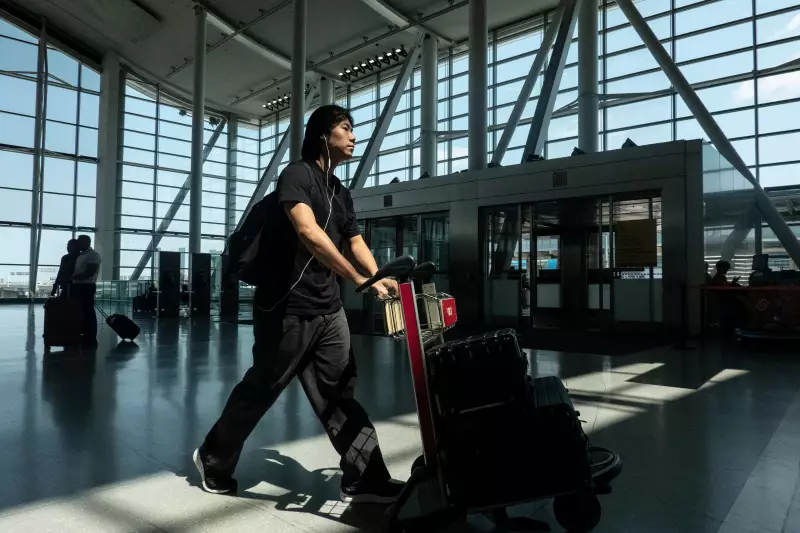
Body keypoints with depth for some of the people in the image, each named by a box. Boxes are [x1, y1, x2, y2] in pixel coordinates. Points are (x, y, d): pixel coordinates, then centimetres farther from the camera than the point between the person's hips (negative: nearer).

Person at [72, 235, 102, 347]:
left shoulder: (93, 255, -7)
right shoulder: (80, 256, 20)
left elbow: (90, 272, -17)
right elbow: (78, 271, 21)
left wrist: (74, 277, -12)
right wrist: (73, 277, 3)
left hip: (87, 287, -9)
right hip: (78, 286, 9)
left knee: (88, 312, -8)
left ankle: (91, 339, -5)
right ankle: (84, 336, 14)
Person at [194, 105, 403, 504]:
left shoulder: (341, 192, 15)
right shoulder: (297, 174, -10)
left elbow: (356, 243, 16)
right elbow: (308, 232, -25)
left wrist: (382, 280, -2)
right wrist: (360, 280, -29)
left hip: (328, 310, 7)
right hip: (287, 307, -7)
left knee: (339, 394, 6)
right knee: (260, 389, 8)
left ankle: (364, 479, 12)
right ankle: (213, 459, 30)